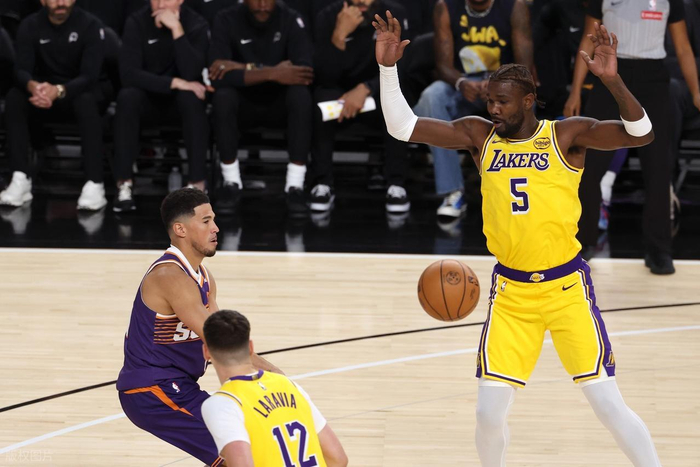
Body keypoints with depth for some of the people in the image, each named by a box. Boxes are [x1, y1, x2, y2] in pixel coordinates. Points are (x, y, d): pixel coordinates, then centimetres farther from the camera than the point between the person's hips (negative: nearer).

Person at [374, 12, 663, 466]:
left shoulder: (567, 135, -6)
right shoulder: (479, 136, 3)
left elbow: (640, 133, -18)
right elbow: (402, 126, 1)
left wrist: (612, 80, -33)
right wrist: (388, 67, -11)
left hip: (567, 285, -3)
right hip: (511, 291, 3)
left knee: (608, 402, -5)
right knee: (489, 412, 0)